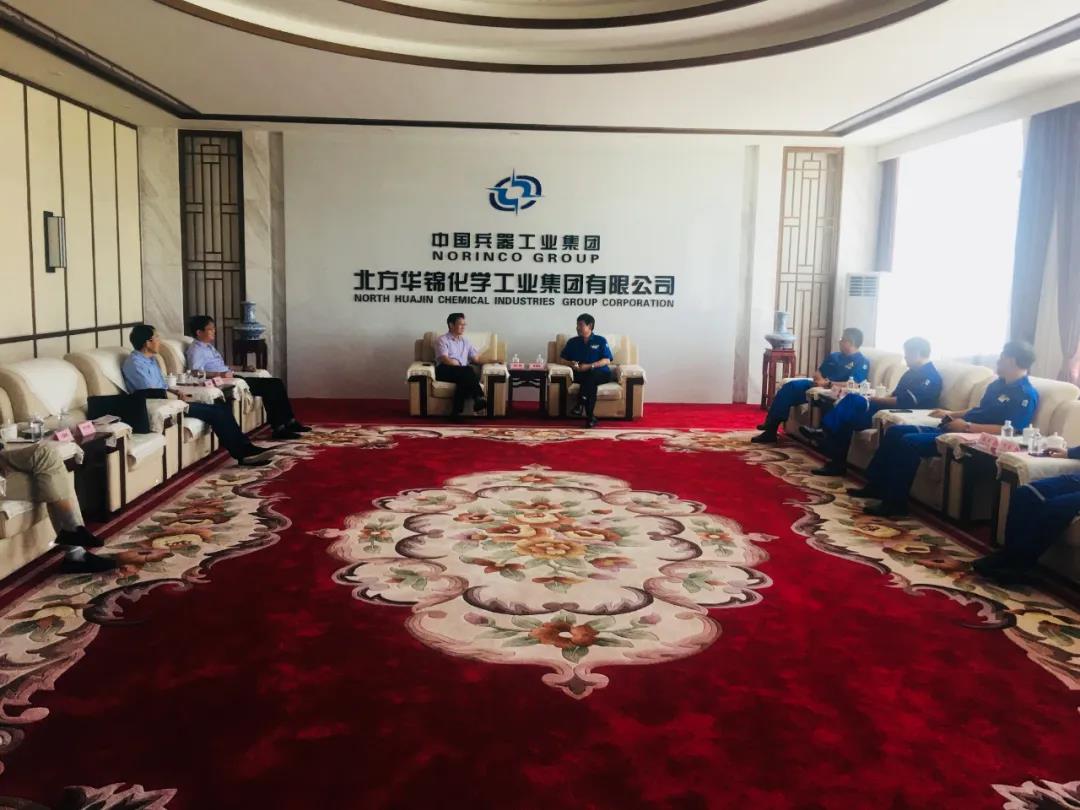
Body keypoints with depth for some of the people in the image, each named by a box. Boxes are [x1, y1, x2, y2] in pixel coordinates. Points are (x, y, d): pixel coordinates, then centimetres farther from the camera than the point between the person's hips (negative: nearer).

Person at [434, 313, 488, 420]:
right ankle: (478, 398, -40)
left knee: (464, 380, -35)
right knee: (468, 370, -35)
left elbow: (476, 358, 19)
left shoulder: (465, 341, 26)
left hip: (463, 373, 5)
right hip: (445, 371, -5)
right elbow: (446, 360, -9)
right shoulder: (442, 340, 6)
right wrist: (462, 365, -13)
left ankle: (457, 412, -41)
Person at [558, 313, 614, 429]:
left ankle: (580, 404, -50)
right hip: (581, 375, 1)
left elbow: (607, 361, -2)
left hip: (601, 374, -1)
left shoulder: (601, 341, 9)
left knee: (591, 375, -39)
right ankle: (590, 416, -47)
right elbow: (562, 359, 14)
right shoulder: (572, 342, 17)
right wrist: (571, 364, -9)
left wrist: (589, 366, -16)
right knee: (591, 383, -37)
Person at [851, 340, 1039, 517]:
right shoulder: (998, 384, 20)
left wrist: (967, 426, -22)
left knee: (909, 442, -26)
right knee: (895, 432, 3)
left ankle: (895, 502, -21)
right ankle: (876, 486, 4)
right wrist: (951, 414, 19)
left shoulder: (1026, 394, -10)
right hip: (951, 430, 10)